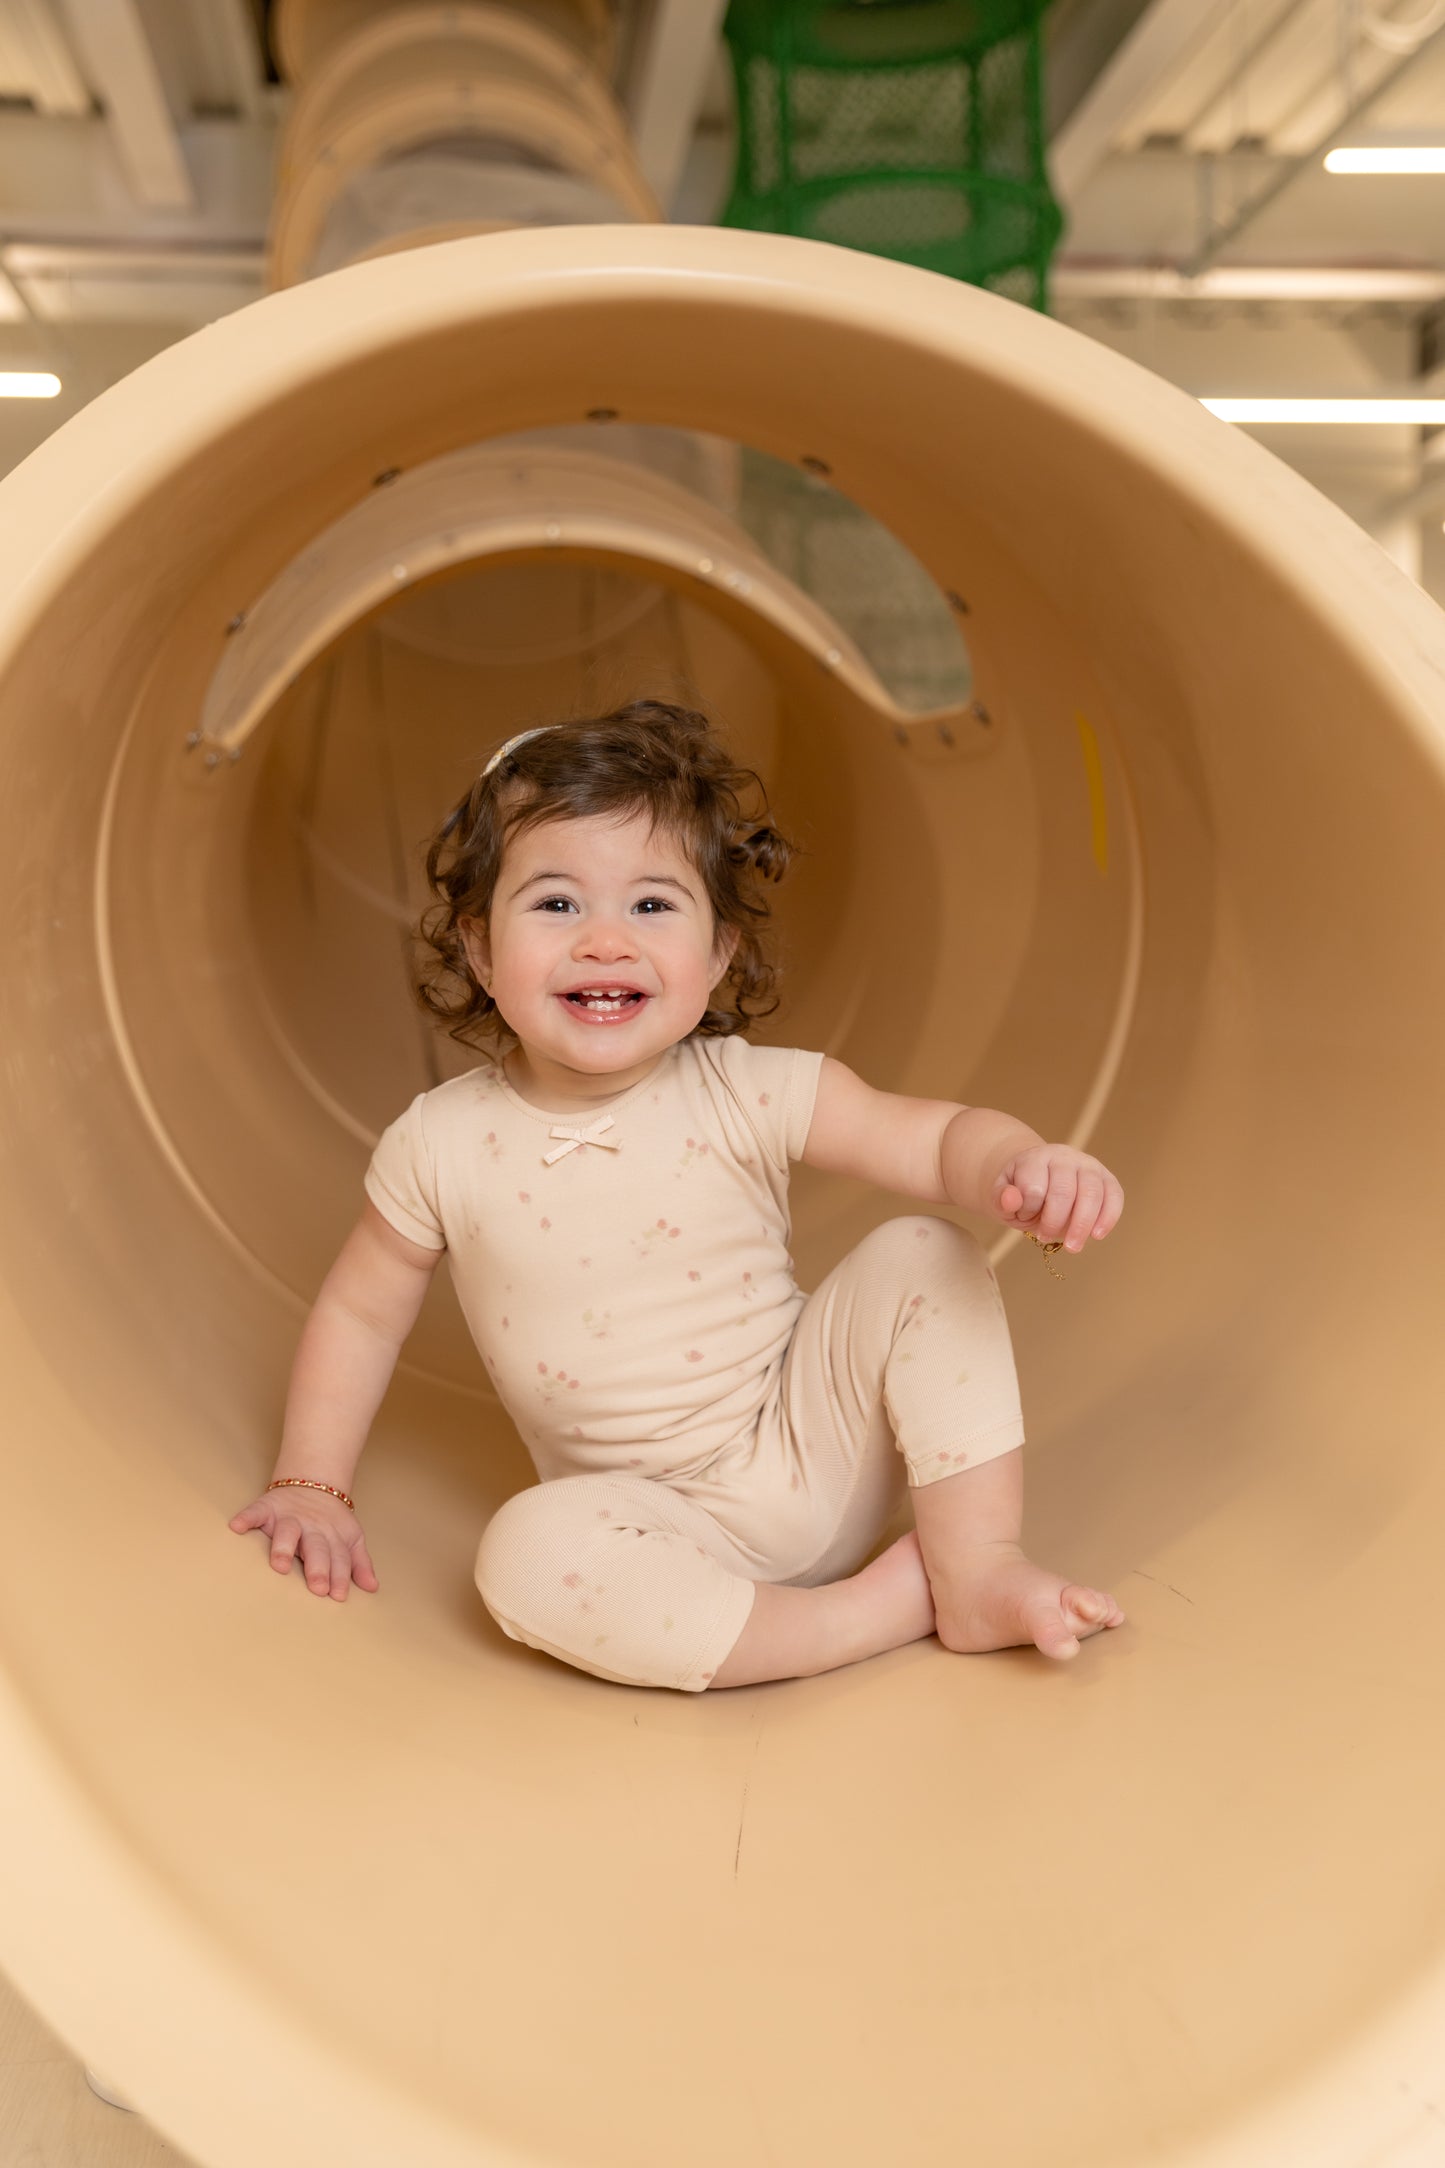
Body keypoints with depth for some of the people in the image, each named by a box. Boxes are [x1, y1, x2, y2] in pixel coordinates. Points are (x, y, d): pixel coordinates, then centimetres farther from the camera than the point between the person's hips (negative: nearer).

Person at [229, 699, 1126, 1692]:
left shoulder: (748, 1092, -12)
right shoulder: (443, 1145, -9)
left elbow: (940, 1136, -17)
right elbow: (359, 1312, 6)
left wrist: (1027, 1166, -39)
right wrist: (313, 1486, 5)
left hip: (813, 1448, 1)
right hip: (661, 1520, 0)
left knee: (923, 1256, -18)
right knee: (526, 1557, -32)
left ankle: (979, 1569, -11)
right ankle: (889, 1602, -22)